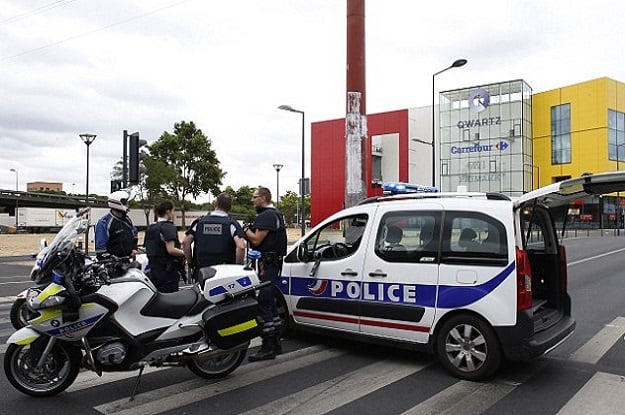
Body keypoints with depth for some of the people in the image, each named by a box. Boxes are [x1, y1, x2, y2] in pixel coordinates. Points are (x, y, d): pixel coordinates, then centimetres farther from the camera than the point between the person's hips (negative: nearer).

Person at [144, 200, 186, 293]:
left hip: (153, 269, 8)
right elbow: (171, 250, -23)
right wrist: (184, 253, -9)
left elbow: (148, 249, 16)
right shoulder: (169, 227, -13)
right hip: (168, 270, -8)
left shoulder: (150, 228, 13)